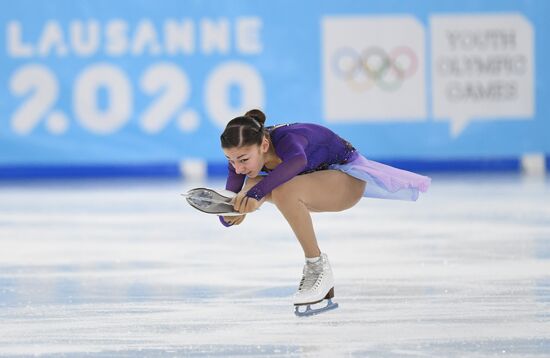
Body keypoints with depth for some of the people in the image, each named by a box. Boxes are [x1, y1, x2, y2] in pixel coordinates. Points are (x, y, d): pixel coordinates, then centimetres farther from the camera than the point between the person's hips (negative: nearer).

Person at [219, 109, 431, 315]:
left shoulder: (286, 139, -37)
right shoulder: (242, 156, -17)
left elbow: (297, 160, -64)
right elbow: (227, 218, -17)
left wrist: (256, 193, -73)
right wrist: (234, 211, -41)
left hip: (348, 175, -8)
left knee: (283, 192, -34)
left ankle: (318, 267, -16)